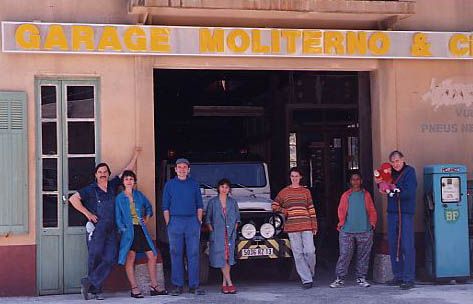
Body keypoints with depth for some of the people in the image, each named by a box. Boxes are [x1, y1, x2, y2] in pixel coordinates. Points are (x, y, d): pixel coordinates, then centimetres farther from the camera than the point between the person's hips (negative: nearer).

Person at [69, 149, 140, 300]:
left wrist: (135, 155, 25)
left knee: (110, 259, -8)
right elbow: (73, 199, -3)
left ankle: (89, 283, -4)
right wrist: (87, 213, -6)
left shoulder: (112, 186, 13)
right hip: (96, 229, -4)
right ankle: (96, 290, 7)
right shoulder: (90, 189, 2)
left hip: (111, 230, 4)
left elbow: (126, 171, 22)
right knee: (95, 258, -3)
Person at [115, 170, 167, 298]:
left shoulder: (139, 195, 10)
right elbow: (118, 217, 0)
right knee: (130, 258, -6)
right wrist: (123, 229, -11)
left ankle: (154, 287, 10)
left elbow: (149, 207, 25)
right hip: (129, 230, -4)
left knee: (152, 255, 2)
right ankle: (134, 289, -1)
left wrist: (146, 220, 12)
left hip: (141, 230, 4)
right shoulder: (119, 198, 1)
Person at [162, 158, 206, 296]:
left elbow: (199, 205, 11)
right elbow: (165, 207, 6)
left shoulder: (194, 184, 10)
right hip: (175, 221, -1)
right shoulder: (169, 184, 7)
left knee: (193, 254, -1)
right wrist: (168, 224, -2)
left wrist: (199, 221, 2)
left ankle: (194, 285, 3)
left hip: (192, 221, 1)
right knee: (176, 254, 1)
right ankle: (177, 286, 6)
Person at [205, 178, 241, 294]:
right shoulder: (212, 202, 2)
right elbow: (208, 219, 3)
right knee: (221, 258, -7)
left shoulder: (233, 202, 8)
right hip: (218, 234, -2)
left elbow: (237, 217, 13)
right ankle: (229, 283, -6)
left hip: (230, 234, 2)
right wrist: (212, 231, -6)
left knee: (228, 258, 2)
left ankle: (224, 284, 10)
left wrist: (234, 230, 3)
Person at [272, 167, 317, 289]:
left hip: (306, 226, 0)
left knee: (310, 251, -7)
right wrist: (283, 211, -2)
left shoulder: (306, 191, 11)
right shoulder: (284, 192, 10)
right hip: (292, 227, 0)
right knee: (298, 254, -2)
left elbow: (311, 209, 11)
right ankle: (306, 280, 3)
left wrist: (314, 225, 6)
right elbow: (274, 206, 15)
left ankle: (311, 273, 18)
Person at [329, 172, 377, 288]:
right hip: (347, 231, -1)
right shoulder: (346, 195, 11)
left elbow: (372, 211, 10)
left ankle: (361, 278, 13)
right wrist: (341, 222, -7)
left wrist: (372, 222, -2)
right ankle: (340, 279, 1)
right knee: (344, 255, -3)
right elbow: (341, 210, 6)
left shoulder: (366, 195, 12)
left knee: (363, 256, 5)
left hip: (364, 231, 1)